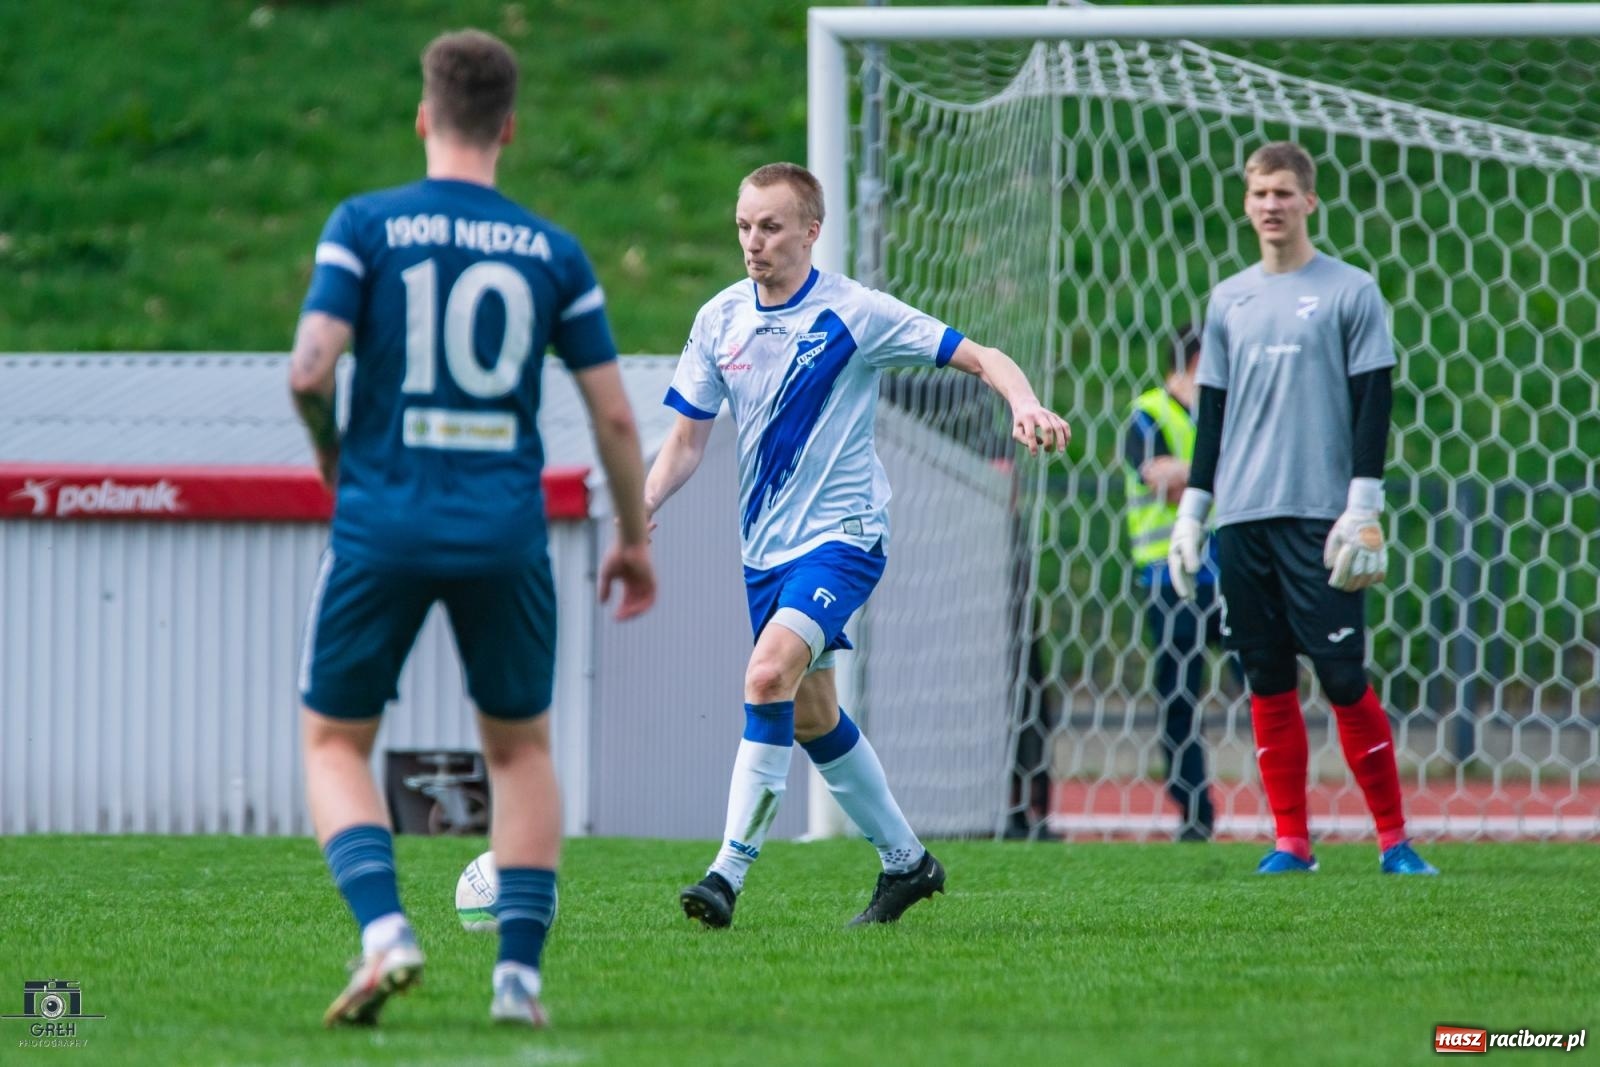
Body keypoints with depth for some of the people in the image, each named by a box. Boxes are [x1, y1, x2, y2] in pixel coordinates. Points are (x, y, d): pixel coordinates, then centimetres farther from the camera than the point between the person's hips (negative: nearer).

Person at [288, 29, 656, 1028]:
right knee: (521, 748, 19)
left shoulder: (365, 225, -2)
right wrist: (636, 541, 18)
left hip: (384, 525, -2)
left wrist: (331, 455, 10)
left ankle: (385, 928, -11)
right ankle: (520, 972, 8)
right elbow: (614, 416, 5)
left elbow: (310, 369, -11)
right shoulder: (553, 253, 5)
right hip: (506, 535, 2)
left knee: (335, 741, 13)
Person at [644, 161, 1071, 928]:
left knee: (769, 673, -26)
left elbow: (981, 358, -9)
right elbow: (688, 438, 9)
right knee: (811, 717, 13)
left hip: (842, 534, -6)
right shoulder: (720, 320, 2)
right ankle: (904, 859, 31)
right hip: (766, 546, 6)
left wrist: (1026, 406, -29)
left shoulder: (853, 313, -11)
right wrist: (643, 506, -9)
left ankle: (730, 869, -25)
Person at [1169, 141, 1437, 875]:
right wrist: (1191, 512, 12)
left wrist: (1363, 509, -9)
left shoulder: (1351, 293, 2)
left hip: (1320, 514, -4)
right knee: (1267, 682, 3)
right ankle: (1290, 840, 7)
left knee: (1344, 677, -8)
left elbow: (1373, 404, -2)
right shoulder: (1229, 301, 14)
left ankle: (1394, 838, -2)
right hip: (1241, 518, 4)